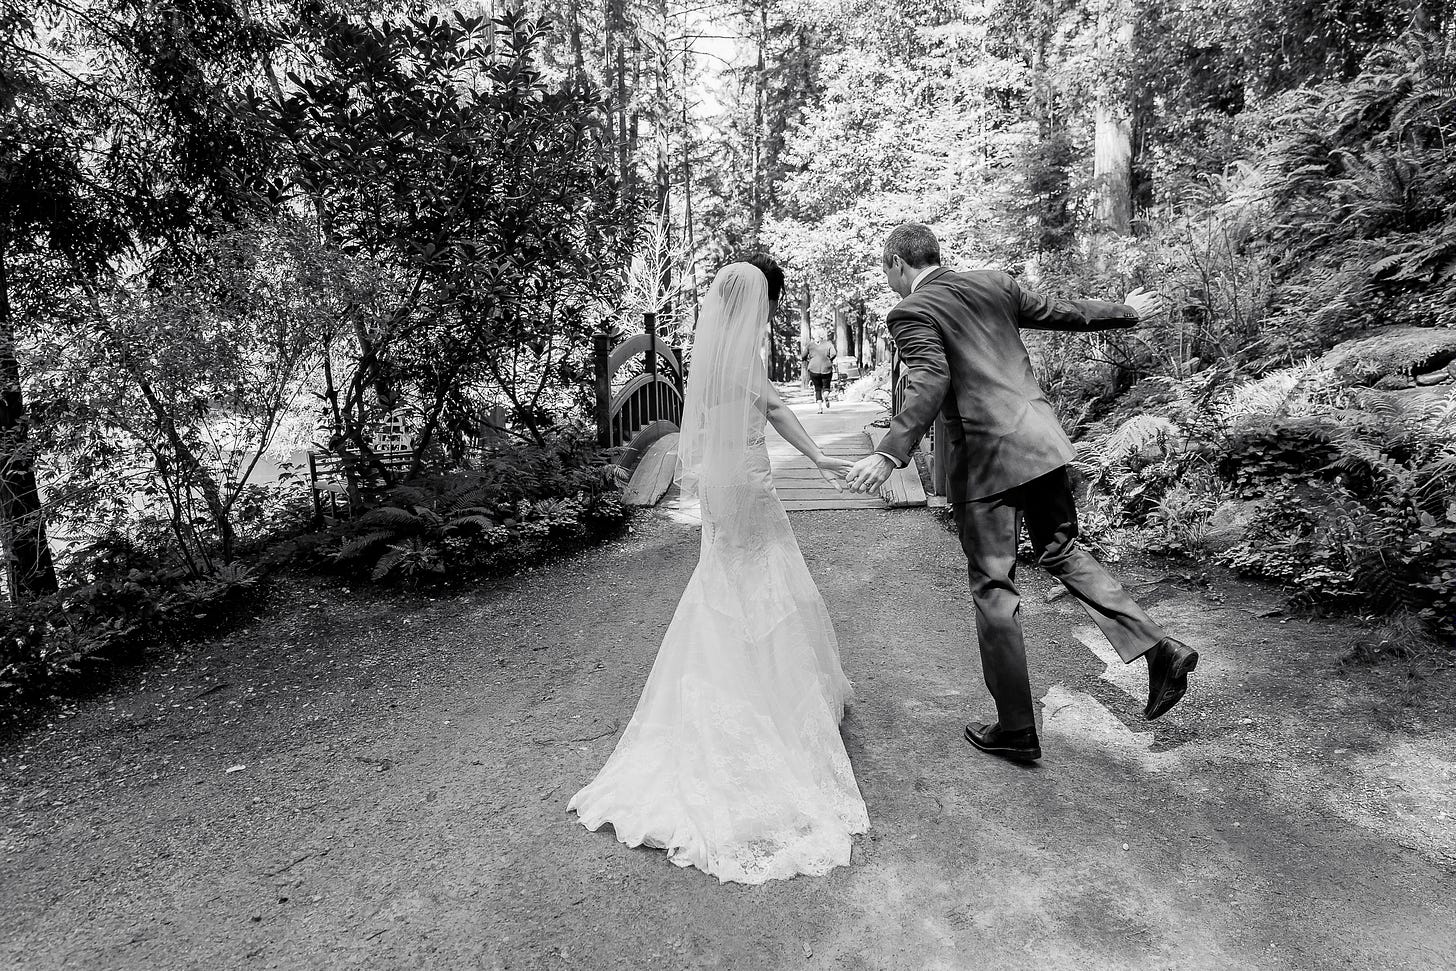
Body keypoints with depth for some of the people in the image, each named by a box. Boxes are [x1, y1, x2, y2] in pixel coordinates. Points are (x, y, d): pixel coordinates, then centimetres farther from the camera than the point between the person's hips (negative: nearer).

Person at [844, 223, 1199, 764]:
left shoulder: (910, 313, -6)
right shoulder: (993, 283, 13)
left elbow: (930, 382, -23)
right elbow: (1063, 313, 22)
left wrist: (891, 454, -32)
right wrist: (1126, 312, 39)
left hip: (984, 459, -7)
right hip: (1039, 439, 7)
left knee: (993, 588, 3)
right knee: (1062, 551, 24)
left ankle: (1016, 730, 13)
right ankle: (1158, 649, 17)